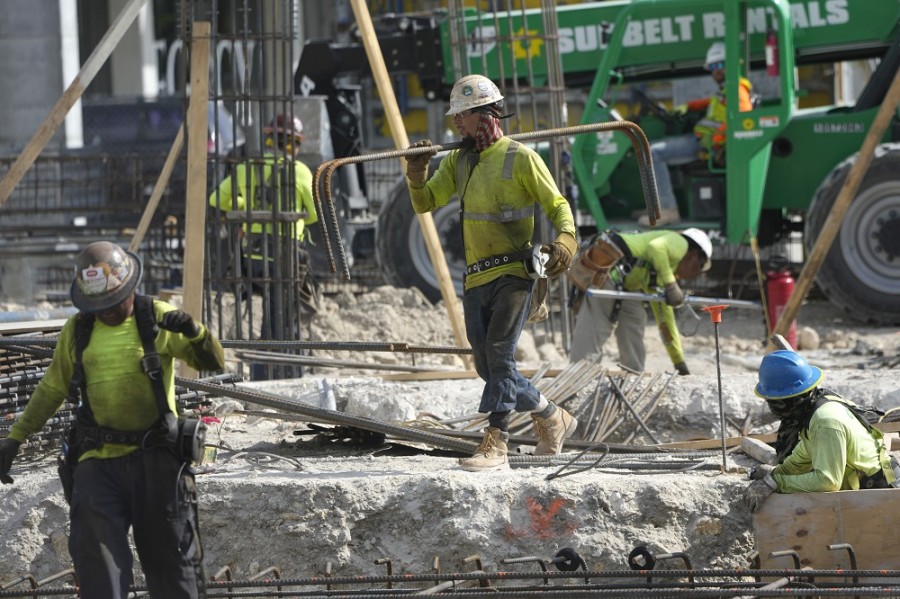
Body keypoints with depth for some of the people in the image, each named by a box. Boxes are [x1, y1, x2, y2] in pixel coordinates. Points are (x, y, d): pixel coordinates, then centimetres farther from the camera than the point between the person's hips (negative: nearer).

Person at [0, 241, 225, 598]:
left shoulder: (158, 319, 1)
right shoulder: (77, 331, 7)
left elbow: (213, 362, -3)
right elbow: (52, 389, 18)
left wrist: (194, 331, -24)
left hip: (154, 460, -2)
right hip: (98, 461, 2)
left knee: (169, 558, 6)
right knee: (98, 566, -7)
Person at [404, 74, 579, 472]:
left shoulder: (521, 158, -4)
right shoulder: (459, 162, 15)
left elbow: (557, 205, -2)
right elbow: (425, 203, 12)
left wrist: (565, 239, -21)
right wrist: (417, 174, -7)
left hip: (513, 273, -7)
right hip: (476, 278, 7)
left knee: (498, 353, -19)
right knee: (489, 367, 7)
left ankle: (495, 444, -21)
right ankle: (552, 419, 22)